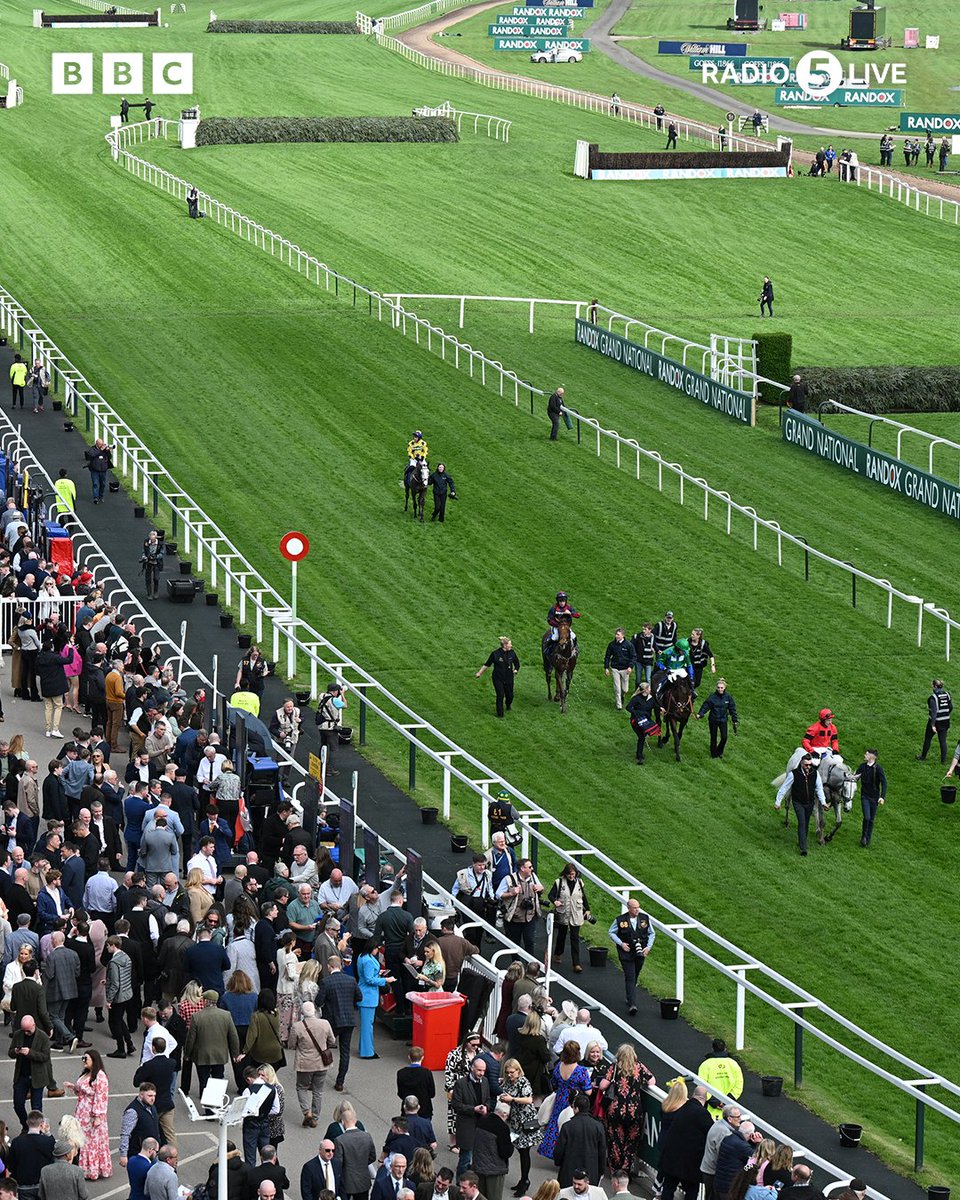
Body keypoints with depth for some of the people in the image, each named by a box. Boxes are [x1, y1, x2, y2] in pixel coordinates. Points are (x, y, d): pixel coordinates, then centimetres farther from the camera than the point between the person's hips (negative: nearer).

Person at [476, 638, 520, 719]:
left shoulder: (512, 653, -4)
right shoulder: (495, 654, -14)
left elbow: (517, 663, 13)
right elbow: (487, 664, -3)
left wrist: (516, 670, -5)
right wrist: (479, 673, 2)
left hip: (509, 678, 3)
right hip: (498, 678, -3)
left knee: (510, 695, 8)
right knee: (500, 696, -9)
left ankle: (508, 705, 45)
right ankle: (500, 714, 6)